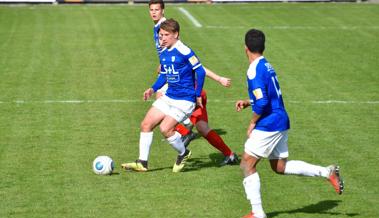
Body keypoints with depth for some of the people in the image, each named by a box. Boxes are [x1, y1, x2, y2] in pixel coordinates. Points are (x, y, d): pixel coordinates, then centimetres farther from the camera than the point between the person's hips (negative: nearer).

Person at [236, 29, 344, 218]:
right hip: (281, 122, 9)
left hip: (268, 124, -9)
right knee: (280, 167, 18)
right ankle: (327, 172, 12)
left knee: (247, 165, -1)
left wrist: (252, 123, -11)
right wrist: (247, 102, 15)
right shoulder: (266, 66, 12)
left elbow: (262, 102, -25)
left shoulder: (254, 70, -17)